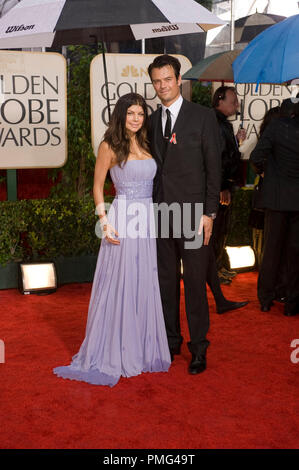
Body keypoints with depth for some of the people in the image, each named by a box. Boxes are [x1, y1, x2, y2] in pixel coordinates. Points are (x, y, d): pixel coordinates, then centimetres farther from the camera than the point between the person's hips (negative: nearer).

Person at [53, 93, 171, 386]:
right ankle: (112, 353, 14)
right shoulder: (110, 146, -3)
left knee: (145, 287, 11)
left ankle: (142, 349, 25)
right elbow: (97, 187, -2)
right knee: (118, 287, 0)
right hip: (123, 222, -6)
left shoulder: (145, 145, 13)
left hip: (147, 222, 6)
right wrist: (105, 223, -11)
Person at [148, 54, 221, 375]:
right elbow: (154, 166, 14)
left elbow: (213, 167, -4)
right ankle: (171, 341, 27)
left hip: (192, 214, -5)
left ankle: (198, 348, 15)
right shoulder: (153, 120, 12)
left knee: (195, 282, 1)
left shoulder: (203, 116, -2)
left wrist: (209, 213, -10)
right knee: (166, 280, 12)